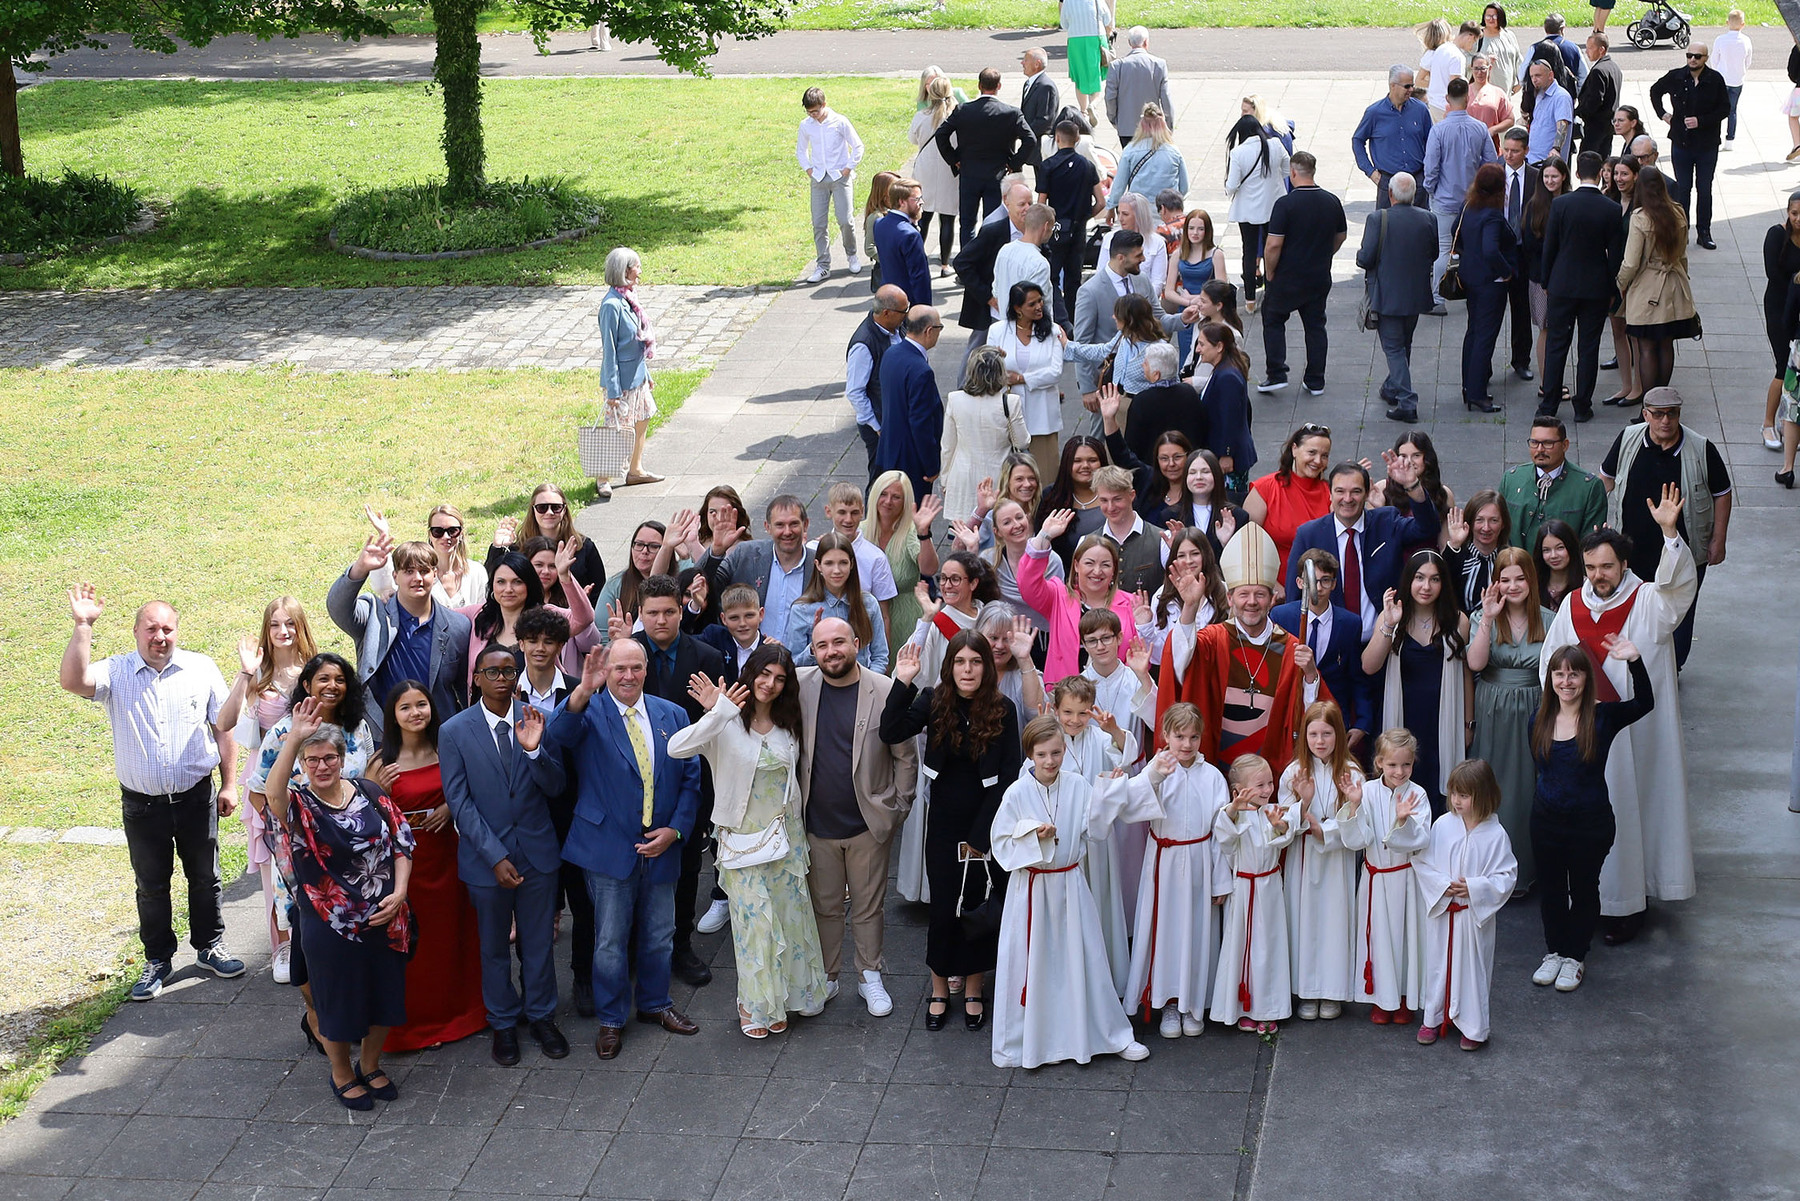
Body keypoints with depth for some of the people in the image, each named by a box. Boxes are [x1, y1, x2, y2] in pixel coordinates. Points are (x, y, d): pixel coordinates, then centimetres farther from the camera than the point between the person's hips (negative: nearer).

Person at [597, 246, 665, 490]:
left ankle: (635, 470, 32)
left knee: (643, 420, 18)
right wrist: (613, 390, -19)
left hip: (637, 374, 9)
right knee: (616, 429, 0)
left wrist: (646, 375, 20)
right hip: (622, 378, -9)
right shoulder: (612, 305, -22)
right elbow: (609, 349, -20)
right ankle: (604, 478, 12)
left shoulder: (628, 298, 6)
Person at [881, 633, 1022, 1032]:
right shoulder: (933, 702, -5)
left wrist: (981, 832, -10)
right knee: (943, 906, 5)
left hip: (985, 824, 0)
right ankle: (939, 988, 23)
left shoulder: (1002, 710, -8)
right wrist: (902, 684, -26)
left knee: (979, 905, 9)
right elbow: (891, 733, -19)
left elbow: (1008, 775, -8)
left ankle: (973, 990, 25)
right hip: (943, 824, 0)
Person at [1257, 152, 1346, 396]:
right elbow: (1340, 237, 12)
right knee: (1315, 326, 14)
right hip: (1320, 279, 5)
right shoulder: (1332, 202, -1)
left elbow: (1273, 245, -20)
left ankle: (1277, 375, 6)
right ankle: (1316, 382, 16)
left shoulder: (1285, 204, -19)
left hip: (1287, 278, -5)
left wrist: (1269, 274, -6)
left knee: (1273, 321, 13)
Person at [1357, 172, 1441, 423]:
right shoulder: (1428, 219, -5)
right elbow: (1434, 252, 7)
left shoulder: (1377, 220, -17)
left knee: (1394, 348, 2)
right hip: (1416, 296, 5)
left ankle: (1406, 401, -6)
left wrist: (1359, 254, 5)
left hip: (1387, 296, -5)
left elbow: (1366, 258, -17)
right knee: (1404, 344, 22)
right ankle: (1393, 388, 40)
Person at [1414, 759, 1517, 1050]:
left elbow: (1507, 876, -8)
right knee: (1438, 963, 14)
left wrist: (1474, 887, -19)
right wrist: (1442, 885, -13)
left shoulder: (1495, 834, -11)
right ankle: (1435, 1018, 31)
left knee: (1472, 967, 5)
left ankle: (1473, 1027, 19)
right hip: (1441, 911, 3)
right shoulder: (1443, 825, -5)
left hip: (1475, 914, -3)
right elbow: (1421, 862, 0)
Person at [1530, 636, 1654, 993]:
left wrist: (1634, 662, -41)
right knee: (1550, 889, 15)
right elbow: (1538, 772, 6)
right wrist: (1538, 808, 5)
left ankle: (1575, 956, 31)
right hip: (1546, 822, 3)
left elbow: (1645, 703, -29)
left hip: (1591, 823, -3)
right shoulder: (1540, 721, -3)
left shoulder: (1603, 717, -13)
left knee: (1584, 890, 13)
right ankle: (1554, 951, 35)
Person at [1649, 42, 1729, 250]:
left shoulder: (1715, 80, -7)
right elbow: (1655, 91, 16)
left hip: (1707, 144, -1)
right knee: (1682, 188, 6)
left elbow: (1725, 108, -4)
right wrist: (1662, 114, 6)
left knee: (1705, 189, 6)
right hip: (1681, 142, 1)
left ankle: (1704, 232, 14)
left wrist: (1701, 121, -15)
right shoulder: (1675, 77, -2)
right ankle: (1681, 231, 14)